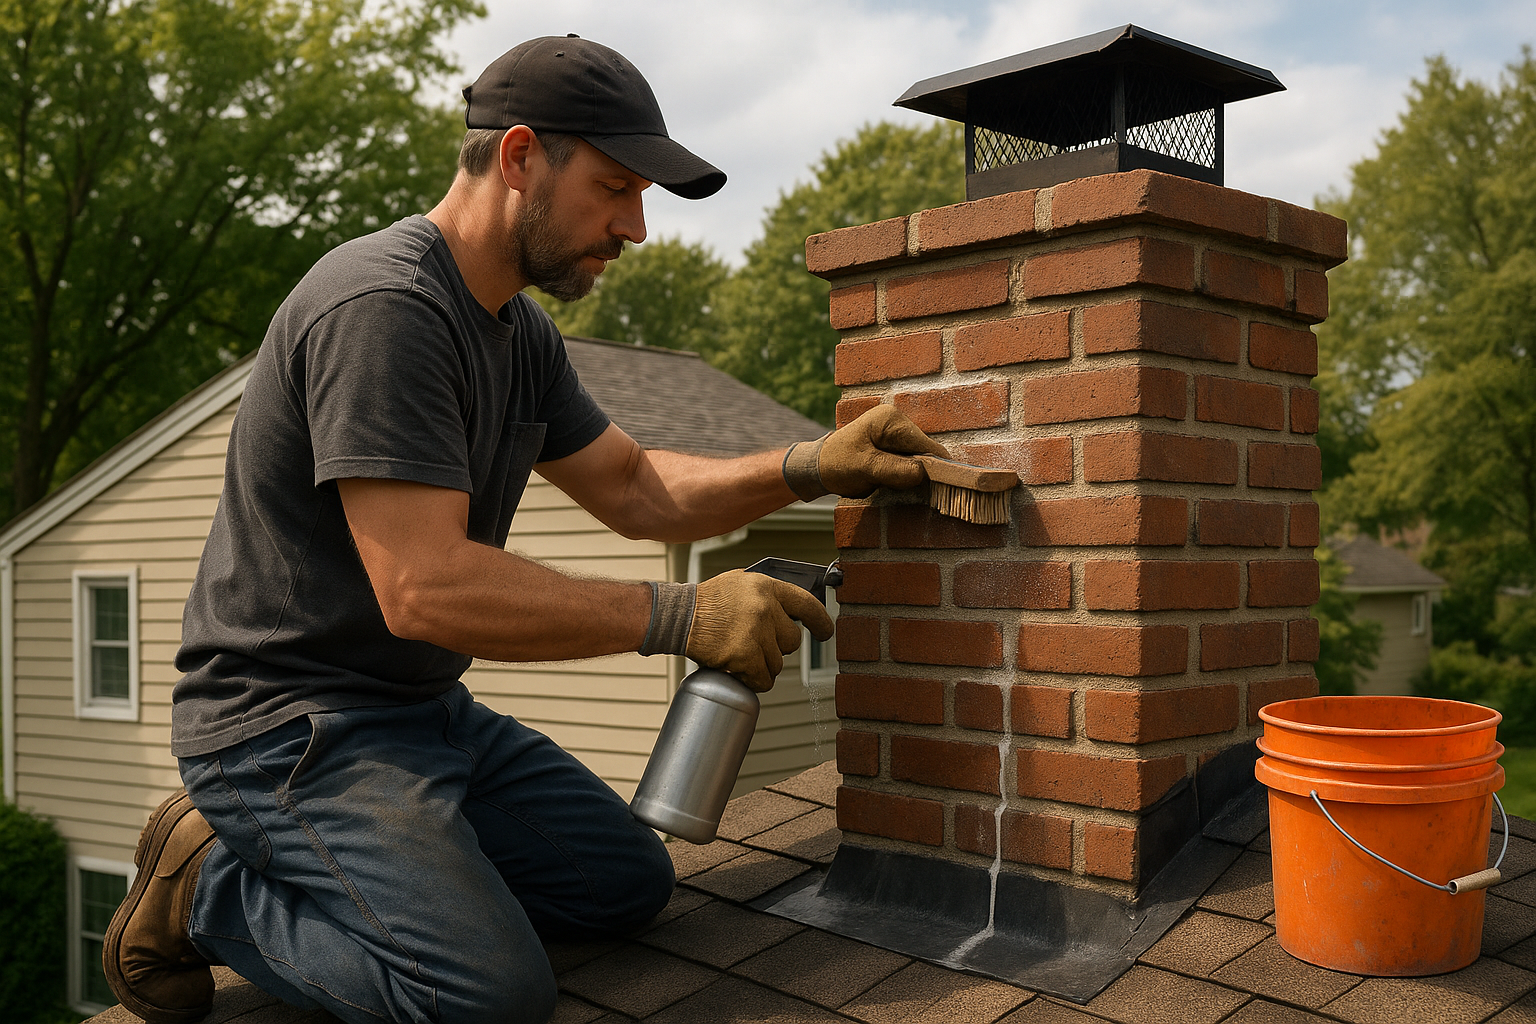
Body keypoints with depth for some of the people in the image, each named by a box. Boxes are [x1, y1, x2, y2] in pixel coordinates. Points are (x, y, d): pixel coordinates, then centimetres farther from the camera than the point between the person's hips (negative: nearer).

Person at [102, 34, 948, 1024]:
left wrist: (811, 467, 0)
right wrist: (680, 616, -26)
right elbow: (424, 587, -29)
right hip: (289, 719, -9)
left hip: (428, 710, 10)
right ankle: (212, 885, -1)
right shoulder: (383, 305, -23)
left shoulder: (523, 333, 9)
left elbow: (634, 488, 14)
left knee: (631, 882, 10)